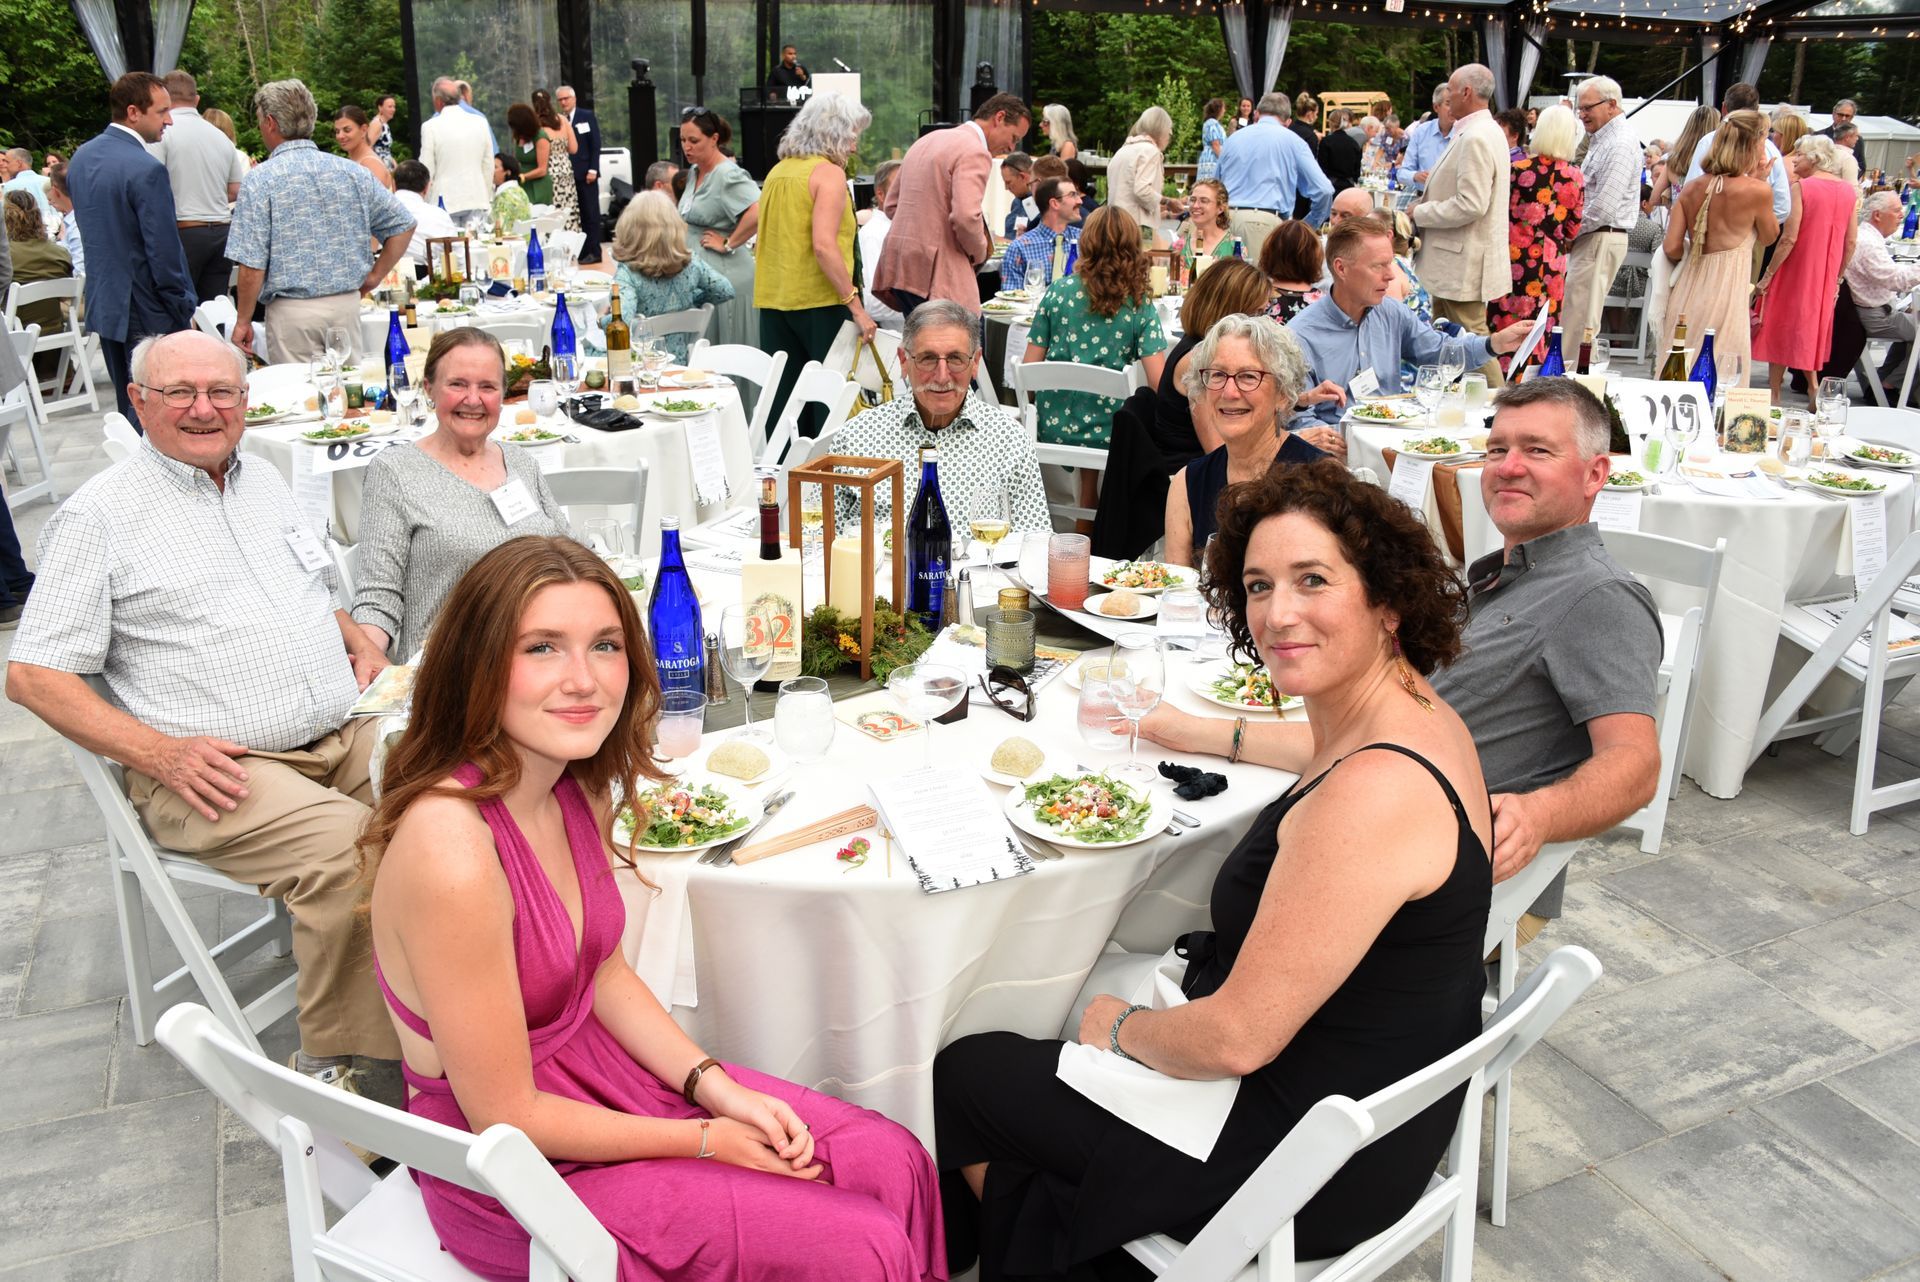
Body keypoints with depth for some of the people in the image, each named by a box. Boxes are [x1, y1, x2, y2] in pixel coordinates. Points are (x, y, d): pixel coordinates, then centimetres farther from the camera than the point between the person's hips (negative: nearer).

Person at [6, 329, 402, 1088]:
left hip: (348, 730, 6)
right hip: (218, 769, -6)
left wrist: (358, 640, 9)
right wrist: (161, 754, -15)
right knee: (347, 845, -33)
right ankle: (337, 1065, -16)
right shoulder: (100, 515, 1)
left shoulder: (262, 478, 19)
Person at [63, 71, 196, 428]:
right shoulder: (147, 170, -20)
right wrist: (186, 309, -10)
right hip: (147, 313, -9)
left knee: (128, 408, 17)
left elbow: (86, 229, 16)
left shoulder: (81, 157, 8)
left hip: (102, 302, 9)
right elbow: (164, 253, -19)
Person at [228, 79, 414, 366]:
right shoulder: (351, 171, 4)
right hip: (348, 304, 4)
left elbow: (252, 265, -10)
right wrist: (373, 278, 11)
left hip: (292, 311, -4)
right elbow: (403, 225, 7)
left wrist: (244, 321, 0)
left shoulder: (259, 180, -7)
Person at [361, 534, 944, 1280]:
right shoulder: (450, 852, -31)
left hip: (596, 1065, 8)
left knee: (894, 1163, 4)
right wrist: (705, 1142, -13)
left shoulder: (582, 787, -5)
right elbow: (508, 1117, -23)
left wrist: (717, 1089, -4)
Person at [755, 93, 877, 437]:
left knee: (783, 394, 9)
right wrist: (856, 306, -18)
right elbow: (823, 246, -19)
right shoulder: (829, 173, -8)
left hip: (773, 300, 7)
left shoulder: (777, 172, 13)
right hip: (819, 301, -7)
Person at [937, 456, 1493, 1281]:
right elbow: (1319, 752, 25)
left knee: (964, 1074, 9)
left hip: (1313, 1166, -9)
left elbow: (1238, 1039, -30)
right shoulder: (1418, 712, -3)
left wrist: (1123, 1027, -9)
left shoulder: (1374, 792, -33)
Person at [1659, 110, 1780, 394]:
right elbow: (1769, 237, 9)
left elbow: (1671, 248, 0)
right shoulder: (1757, 190, -9)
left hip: (1687, 289, 5)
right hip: (1724, 293, -5)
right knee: (1720, 379, 0)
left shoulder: (1691, 189, 3)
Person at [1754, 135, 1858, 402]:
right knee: (1811, 329, 20)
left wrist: (1767, 275, -13)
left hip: (1795, 272, -5)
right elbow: (1850, 243, 6)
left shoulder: (1802, 187, -14)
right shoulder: (1849, 191, 4)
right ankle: (1814, 388, 16)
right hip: (1825, 278, 5)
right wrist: (1837, 278, 16)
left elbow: (1789, 238, -19)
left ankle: (1774, 395, 10)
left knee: (1781, 332, 6)